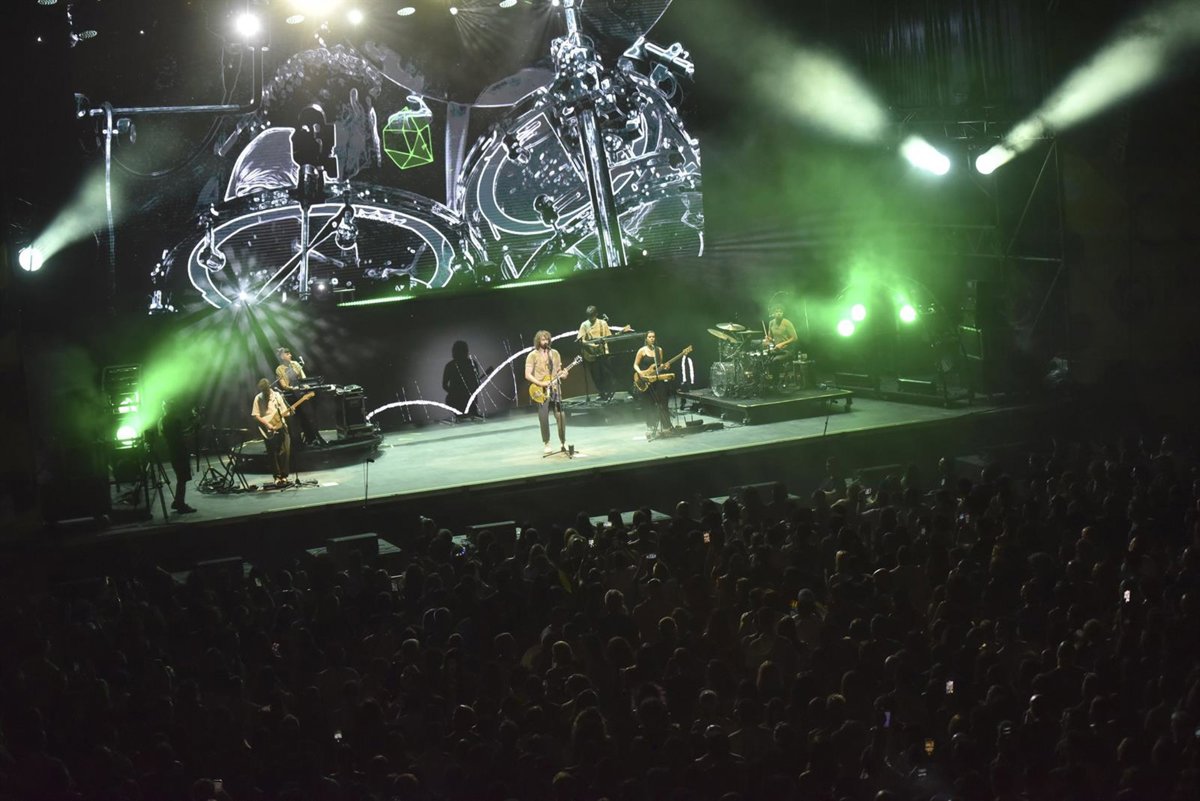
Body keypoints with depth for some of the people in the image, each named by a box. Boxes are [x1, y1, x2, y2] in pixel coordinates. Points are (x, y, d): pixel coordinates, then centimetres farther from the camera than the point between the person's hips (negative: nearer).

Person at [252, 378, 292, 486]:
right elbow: (256, 415, -2)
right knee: (273, 454, -1)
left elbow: (284, 412, 9)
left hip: (281, 427, 1)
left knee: (285, 451, -6)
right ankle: (277, 477, 8)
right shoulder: (258, 398, 1)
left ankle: (284, 476, 4)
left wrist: (288, 412, -14)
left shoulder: (277, 396, 6)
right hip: (268, 430, -1)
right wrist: (267, 424, -11)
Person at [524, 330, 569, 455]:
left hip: (555, 388, 3)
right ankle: (546, 444, 5)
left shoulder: (554, 353, 10)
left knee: (561, 416, -1)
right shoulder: (532, 355, -4)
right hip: (541, 391, -3)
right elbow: (527, 375, -8)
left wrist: (562, 374, -6)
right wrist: (540, 383, -18)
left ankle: (563, 442, 12)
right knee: (544, 418, -7)